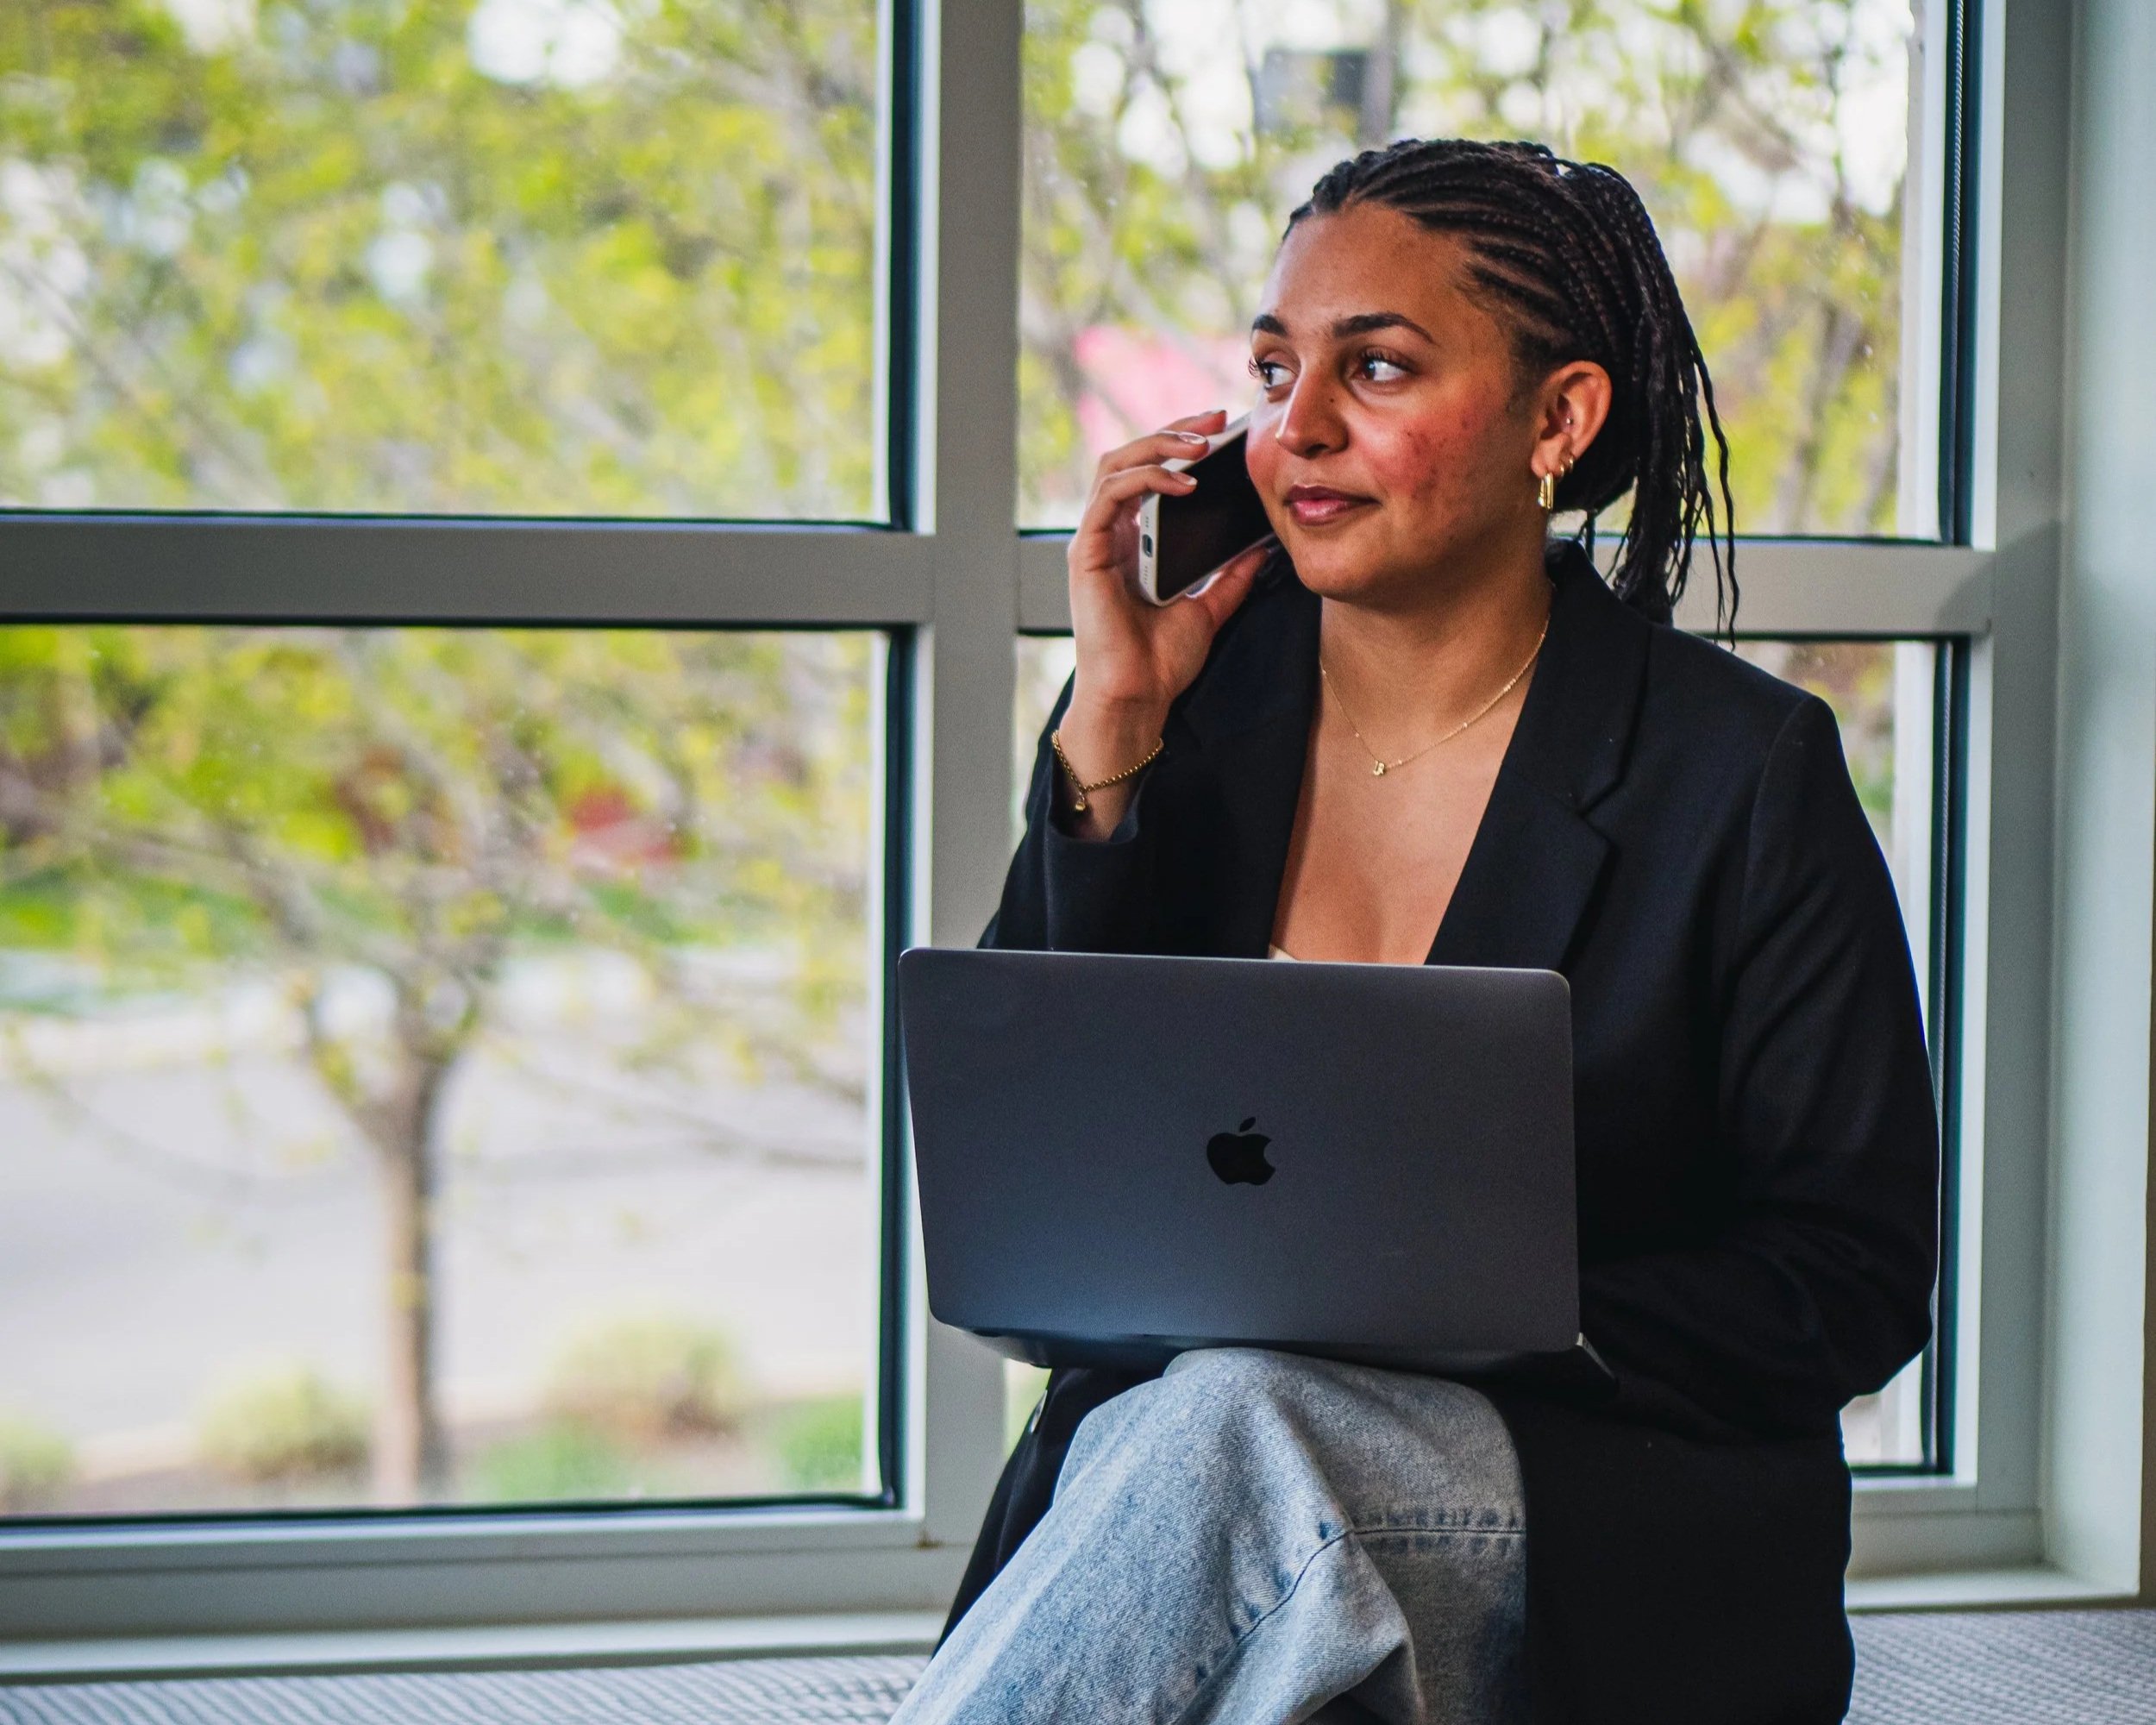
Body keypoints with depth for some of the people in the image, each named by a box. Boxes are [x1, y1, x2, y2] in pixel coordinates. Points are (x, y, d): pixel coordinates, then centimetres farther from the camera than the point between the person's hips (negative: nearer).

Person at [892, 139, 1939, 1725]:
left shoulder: (1740, 777, -4)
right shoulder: (1198, 690, 7)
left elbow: (1856, 1283, -3)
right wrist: (1110, 732, -6)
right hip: (1177, 1420, 3)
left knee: (1233, 1427, -34)